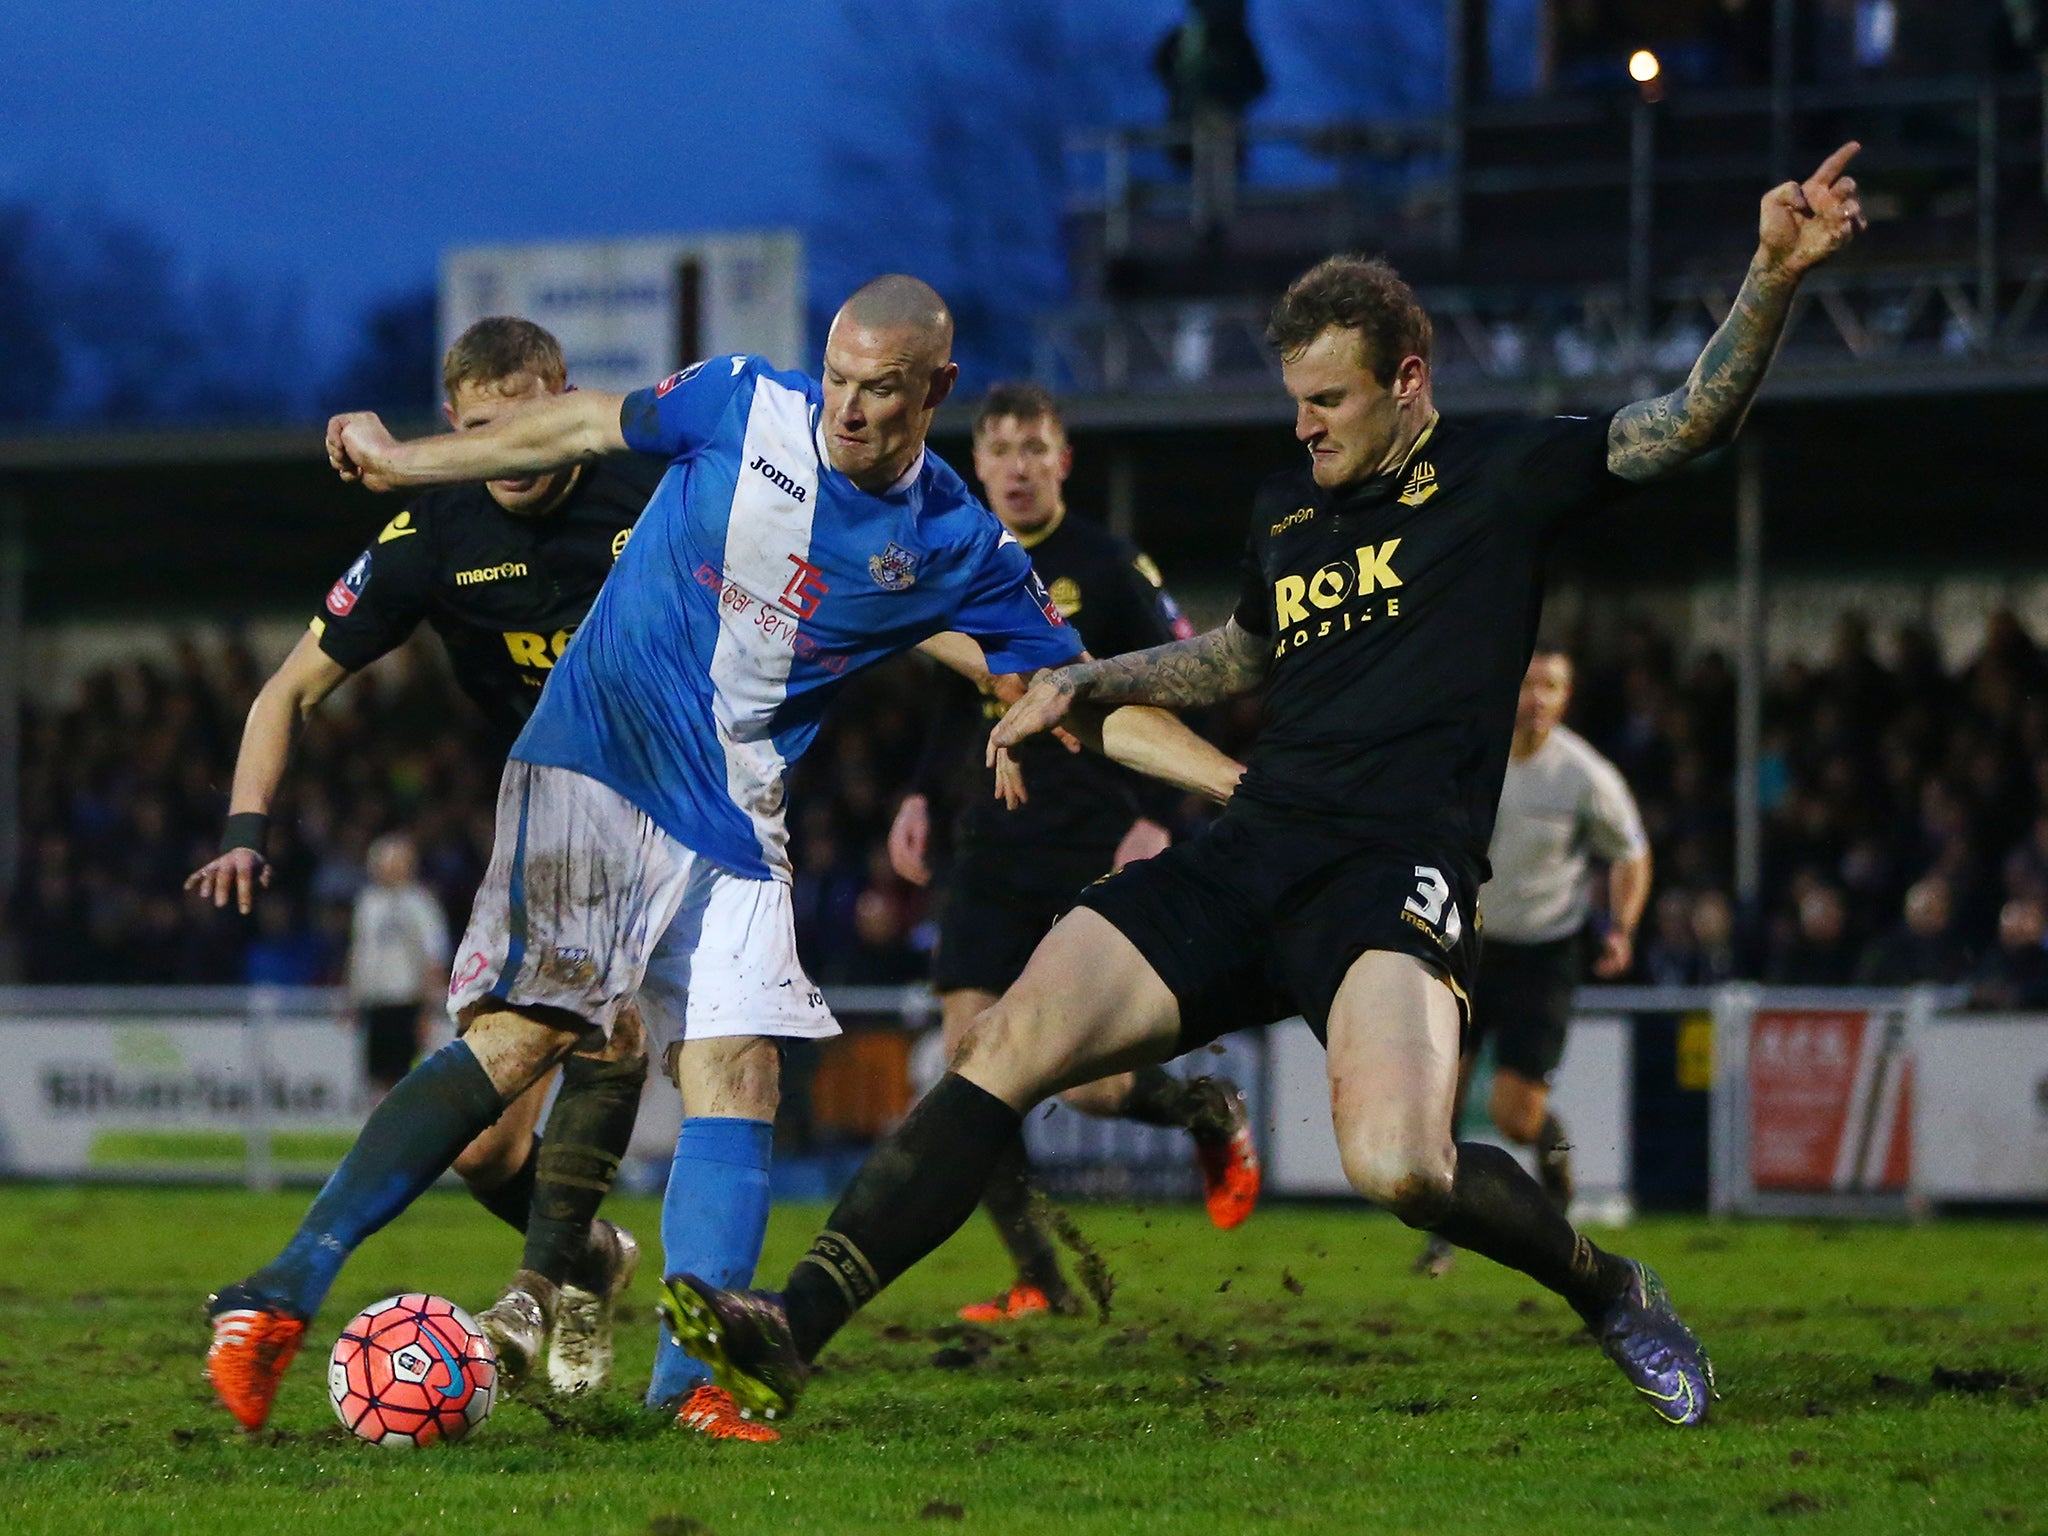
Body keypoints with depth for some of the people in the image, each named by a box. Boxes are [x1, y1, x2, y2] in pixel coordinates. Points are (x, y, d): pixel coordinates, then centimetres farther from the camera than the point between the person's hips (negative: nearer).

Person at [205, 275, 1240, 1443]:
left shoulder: (960, 549, 0)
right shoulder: (743, 405, -5)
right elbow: (587, 428, 10)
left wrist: (1236, 781, -5)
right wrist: (407, 462, 19)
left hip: (731, 823, 4)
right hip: (595, 763, -4)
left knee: (738, 1076, -8)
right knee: (527, 1034, -18)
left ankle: (694, 1380, -6)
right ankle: (286, 1292, -20)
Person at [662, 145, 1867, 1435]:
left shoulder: (1500, 479, 3)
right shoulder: (1284, 516, 21)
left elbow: (1693, 421, -5)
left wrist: (1773, 282, -21)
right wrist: (1081, 684, 32)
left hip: (1397, 870, -6)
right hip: (1247, 857, 6)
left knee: (1401, 1169, -30)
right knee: (1008, 1047, -11)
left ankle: (1609, 1289, 1)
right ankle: (794, 1331, -14)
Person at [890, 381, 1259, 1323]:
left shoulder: (1108, 567, -5)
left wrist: (1156, 818, -13)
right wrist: (921, 794, 11)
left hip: (1096, 857, -5)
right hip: (991, 856, 5)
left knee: (1089, 1086, -10)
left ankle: (1214, 1112, 24)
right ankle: (1038, 1285, -1)